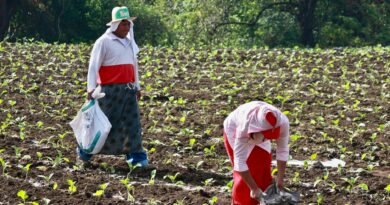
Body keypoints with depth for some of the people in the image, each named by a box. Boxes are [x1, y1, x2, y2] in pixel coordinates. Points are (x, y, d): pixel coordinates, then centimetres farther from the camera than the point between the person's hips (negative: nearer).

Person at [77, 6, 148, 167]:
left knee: (132, 123, 0)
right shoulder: (104, 42, -8)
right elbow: (93, 66, -13)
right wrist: (91, 88, -23)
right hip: (110, 90, -6)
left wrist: (137, 86, 23)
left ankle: (136, 156, 1)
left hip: (128, 89, 6)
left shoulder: (129, 42, 15)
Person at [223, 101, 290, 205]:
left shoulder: (282, 122, -35)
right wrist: (254, 188, -39)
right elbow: (240, 162, -42)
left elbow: (282, 151, -23)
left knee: (264, 170, -2)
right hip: (234, 131, -3)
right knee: (244, 175, -8)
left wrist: (280, 179, -21)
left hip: (257, 134, 4)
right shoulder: (245, 126, -44)